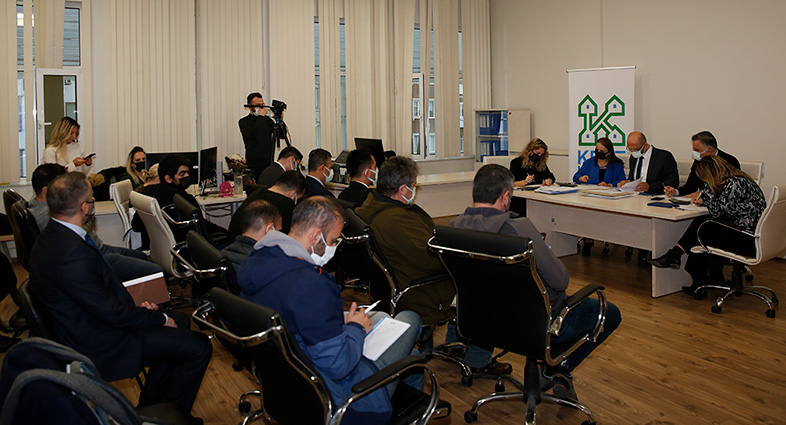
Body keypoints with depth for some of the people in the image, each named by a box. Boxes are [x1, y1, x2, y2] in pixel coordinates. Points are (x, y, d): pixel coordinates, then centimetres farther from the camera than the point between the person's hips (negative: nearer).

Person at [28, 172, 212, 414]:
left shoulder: (51, 238, 2)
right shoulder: (71, 253, -30)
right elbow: (111, 312, -25)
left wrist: (136, 307, 2)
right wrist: (161, 319, -12)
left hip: (90, 324, 11)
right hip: (100, 345, -11)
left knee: (180, 321, 20)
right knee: (199, 348, -11)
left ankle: (150, 404, 27)